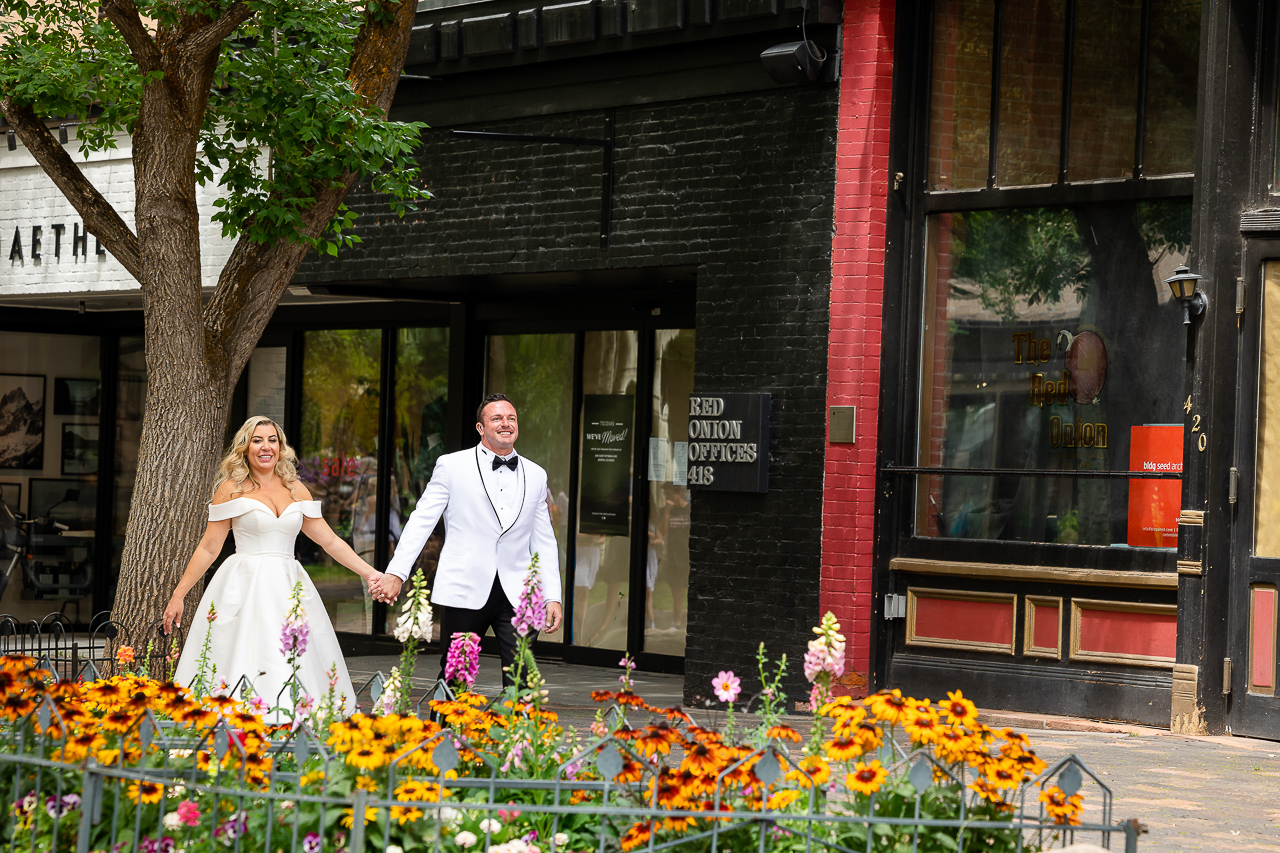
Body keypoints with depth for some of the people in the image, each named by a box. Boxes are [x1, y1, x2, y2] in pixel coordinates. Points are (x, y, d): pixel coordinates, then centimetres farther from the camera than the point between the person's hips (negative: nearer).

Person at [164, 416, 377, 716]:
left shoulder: (296, 490, 12)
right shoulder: (232, 490, 2)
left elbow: (329, 540, 14)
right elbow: (208, 548, 4)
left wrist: (371, 574, 9)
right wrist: (178, 595, 2)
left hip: (289, 589, 4)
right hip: (244, 587, -4)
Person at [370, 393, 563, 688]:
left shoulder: (536, 475, 14)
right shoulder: (451, 466, 4)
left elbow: (544, 542, 16)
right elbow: (421, 521, 1)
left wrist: (553, 597, 9)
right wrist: (396, 573, -9)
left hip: (518, 596, 2)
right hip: (465, 593, -2)